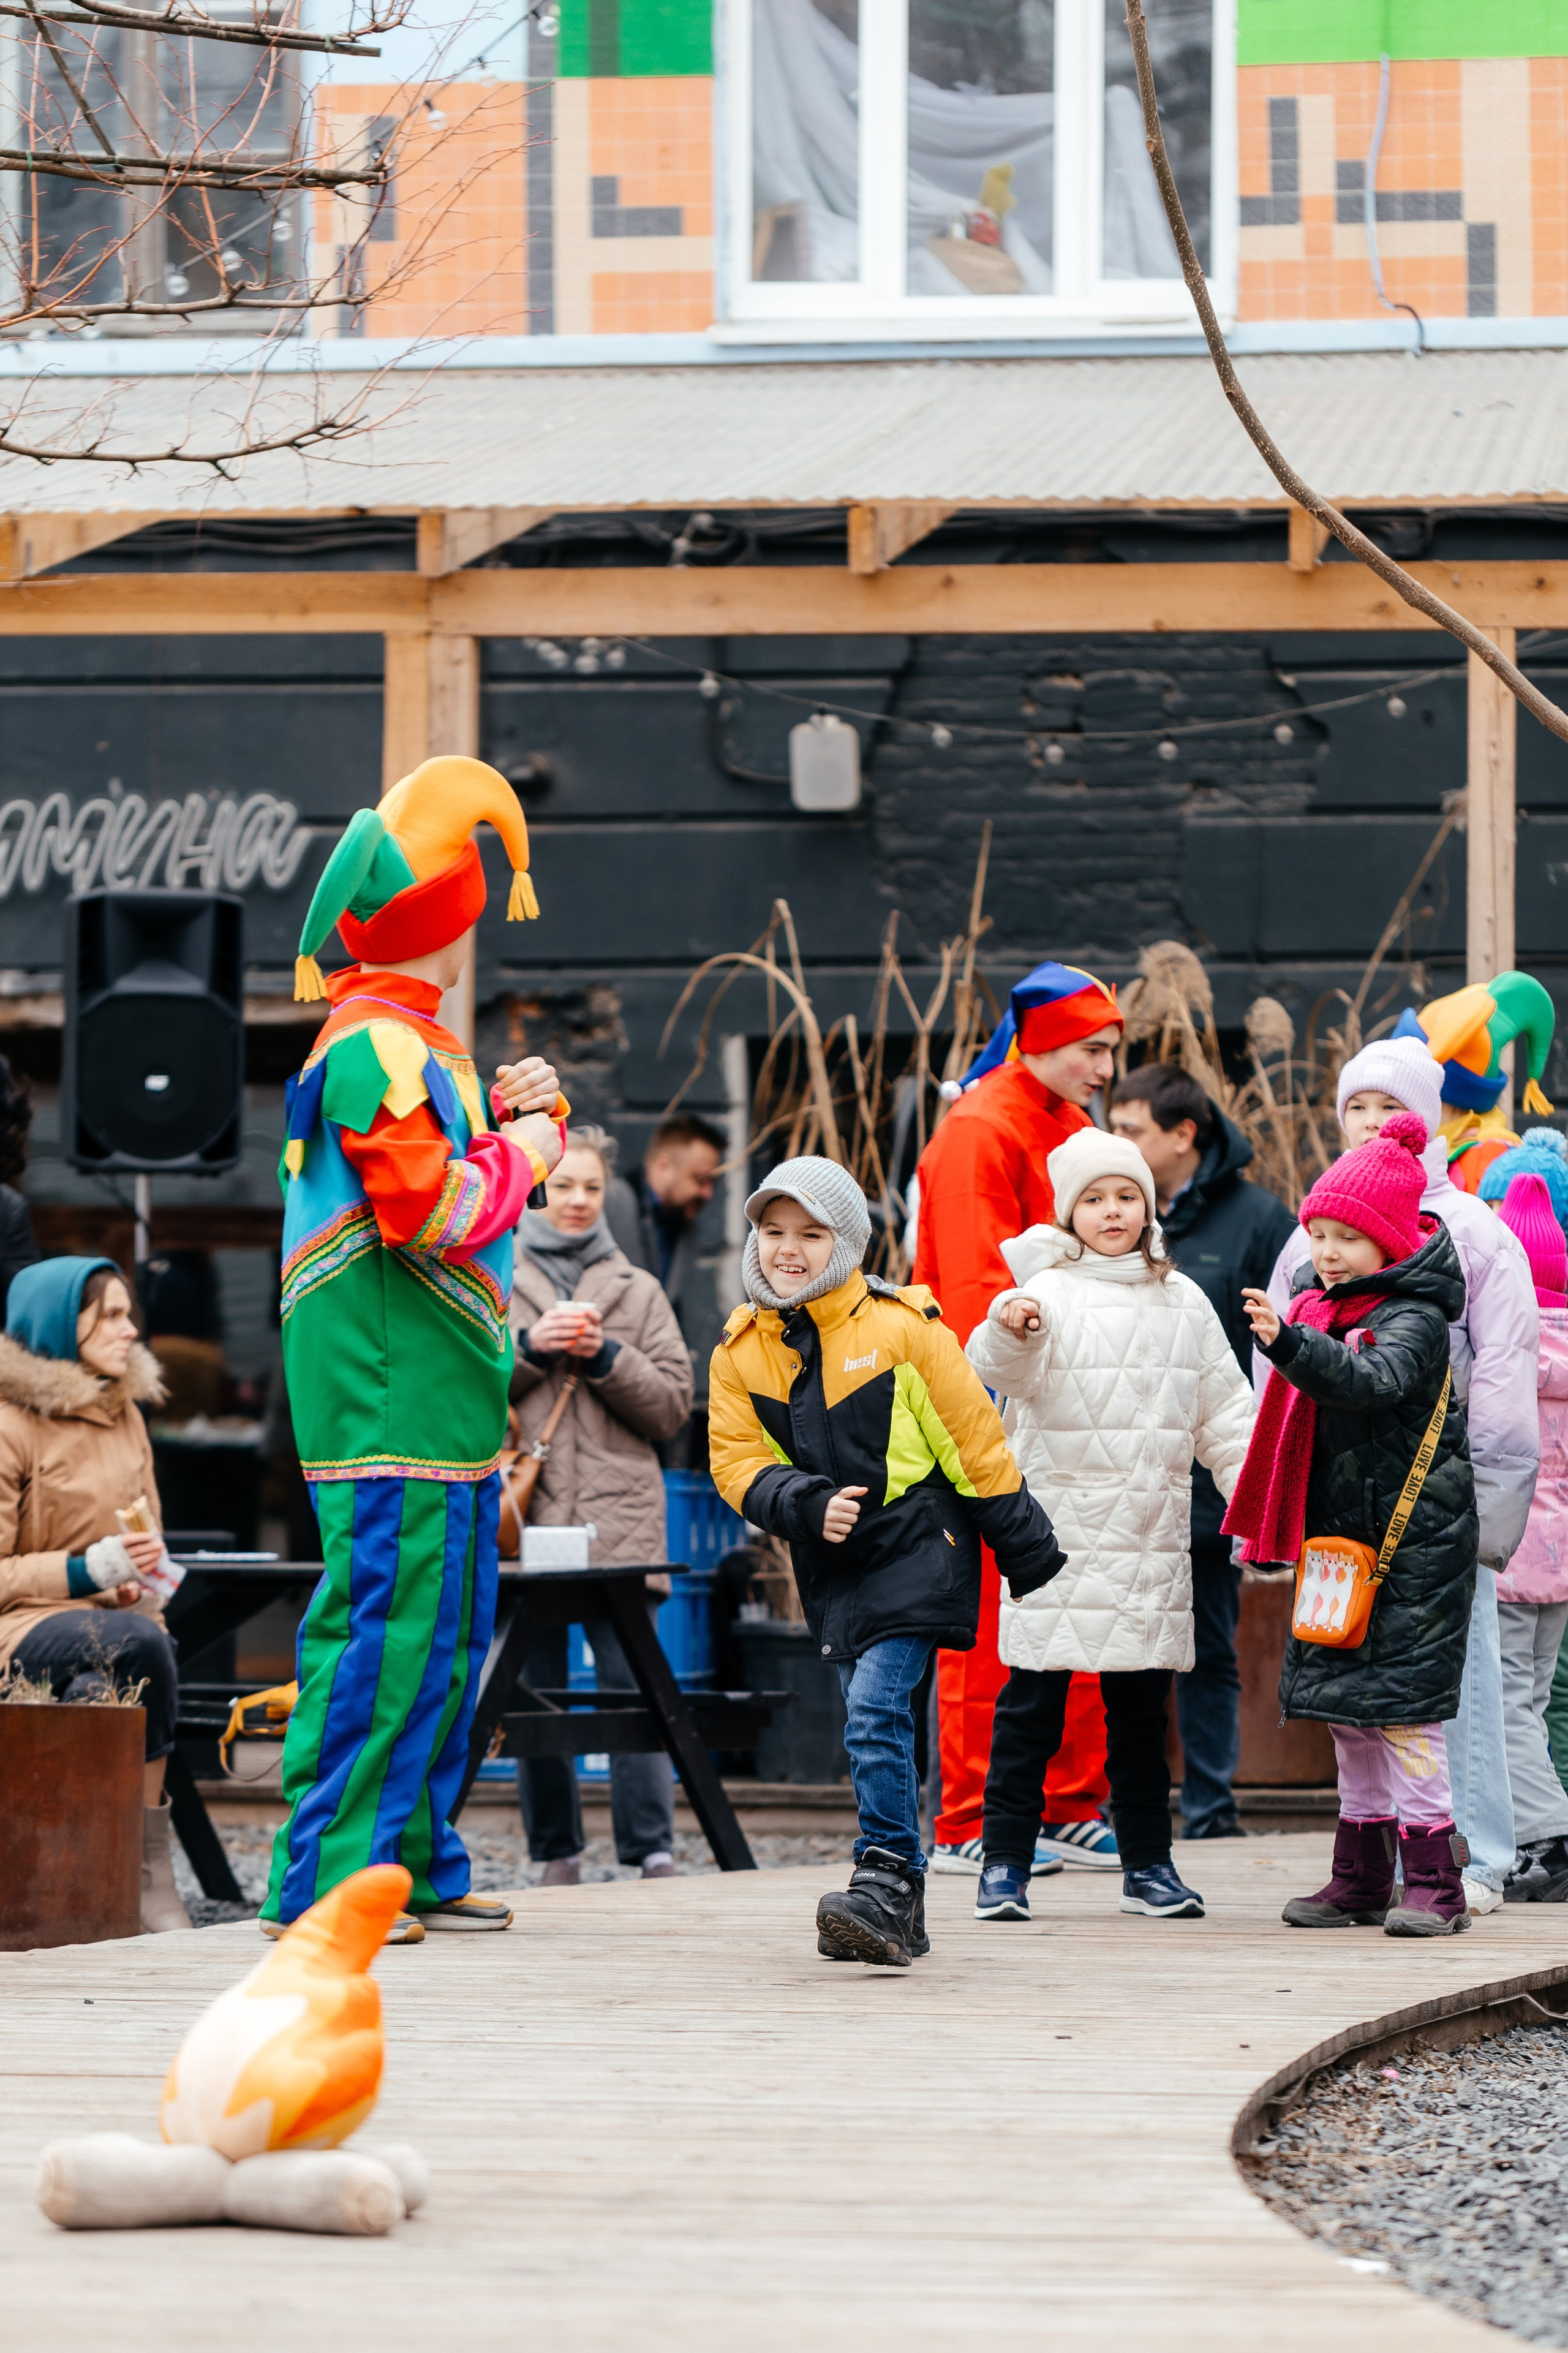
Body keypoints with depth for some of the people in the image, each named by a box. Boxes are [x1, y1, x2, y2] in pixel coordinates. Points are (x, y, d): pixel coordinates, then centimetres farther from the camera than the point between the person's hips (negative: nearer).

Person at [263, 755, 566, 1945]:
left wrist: (515, 1112, 11)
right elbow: (429, 1209, -22)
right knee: (389, 1621, -11)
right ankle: (323, 1880, -10)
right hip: (393, 1392, -11)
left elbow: (452, 1172, 27)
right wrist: (521, 1150, -7)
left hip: (441, 1395, 11)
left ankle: (415, 1863, 21)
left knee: (449, 1629, 15)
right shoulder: (378, 1044, -14)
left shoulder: (409, 1039, 20)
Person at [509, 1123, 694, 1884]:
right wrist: (528, 1345, -7)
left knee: (633, 1679, -9)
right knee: (535, 1692, 2)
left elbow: (672, 1402, 10)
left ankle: (653, 1855, -11)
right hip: (524, 1515, 0)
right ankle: (556, 1858, 8)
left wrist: (606, 1356, -5)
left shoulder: (637, 1292, 16)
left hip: (619, 1519, 0)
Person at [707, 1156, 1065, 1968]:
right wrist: (805, 1505, -16)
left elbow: (975, 1442, -4)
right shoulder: (741, 1350, 2)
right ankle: (899, 1912, 16)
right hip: (832, 1564, 5)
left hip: (917, 1544, -5)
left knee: (875, 1709, -19)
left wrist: (1028, 1552, 0)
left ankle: (886, 1878, -17)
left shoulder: (903, 1327, -9)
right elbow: (736, 1461, 4)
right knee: (870, 1720, 8)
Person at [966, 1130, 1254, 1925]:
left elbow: (1225, 1417, 16)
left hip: (1150, 1541, 4)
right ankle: (1004, 1862, 3)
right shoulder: (1052, 1293, -4)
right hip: (1057, 1534, -4)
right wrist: (1008, 1330, -44)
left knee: (1141, 1709, 9)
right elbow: (1000, 1372, -22)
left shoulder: (1182, 1303, 11)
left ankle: (1148, 1864, 16)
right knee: (1032, 1705, -2)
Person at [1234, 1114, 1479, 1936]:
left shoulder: (1413, 1319, -14)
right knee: (1348, 1711, 11)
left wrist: (1291, 1344, -47)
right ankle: (1362, 1877, 19)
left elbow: (1374, 1380, -35)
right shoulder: (1324, 1306, 11)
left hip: (1412, 1544, -8)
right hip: (1341, 1538, 8)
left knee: (1402, 1709, -10)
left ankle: (1434, 1882, -6)